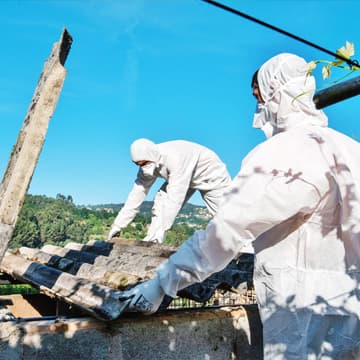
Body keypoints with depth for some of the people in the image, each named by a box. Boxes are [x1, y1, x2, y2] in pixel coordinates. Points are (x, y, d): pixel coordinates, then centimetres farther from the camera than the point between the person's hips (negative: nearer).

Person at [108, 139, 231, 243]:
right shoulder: (149, 162, -18)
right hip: (182, 176, 6)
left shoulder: (176, 158, -41)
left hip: (210, 174, -6)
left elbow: (175, 197, -44)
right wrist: (117, 225, -16)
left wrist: (160, 231, -47)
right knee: (160, 202, -10)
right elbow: (137, 193, -14)